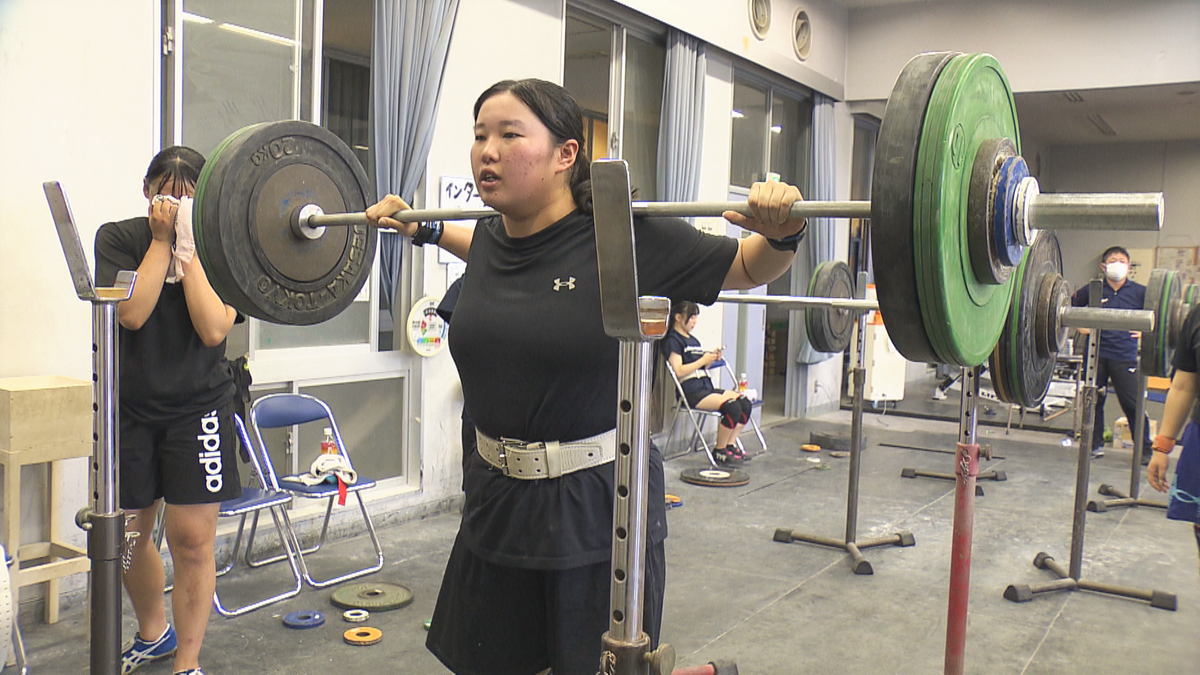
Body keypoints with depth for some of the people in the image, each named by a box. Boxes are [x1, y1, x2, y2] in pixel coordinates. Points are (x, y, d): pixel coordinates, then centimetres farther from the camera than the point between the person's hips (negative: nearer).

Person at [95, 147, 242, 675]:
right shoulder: (118, 238, -2)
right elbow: (132, 313, -18)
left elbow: (214, 329, -16)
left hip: (196, 407, -1)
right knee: (127, 536, 14)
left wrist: (190, 251, -15)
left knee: (192, 540, -5)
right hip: (129, 407, 2)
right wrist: (162, 242, -15)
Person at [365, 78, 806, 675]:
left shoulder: (626, 240, -15)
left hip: (597, 513, -5)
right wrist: (420, 229, 20)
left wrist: (782, 230, -22)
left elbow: (750, 268, -3)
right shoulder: (490, 239, 0)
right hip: (495, 506, 6)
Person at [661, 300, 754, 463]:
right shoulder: (672, 340, -3)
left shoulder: (693, 340, 25)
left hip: (707, 387, 9)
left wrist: (711, 359, 7)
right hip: (691, 392, -9)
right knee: (732, 406, -26)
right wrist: (703, 360, -11)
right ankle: (720, 451, -10)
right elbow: (679, 371, -14)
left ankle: (731, 445, -4)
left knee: (744, 402, -11)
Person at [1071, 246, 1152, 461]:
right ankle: (1095, 445, 20)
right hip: (1096, 355, 2)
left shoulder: (1139, 292, 2)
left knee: (1133, 404, -2)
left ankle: (1145, 450, 11)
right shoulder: (1092, 290, 5)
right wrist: (1079, 326, 6)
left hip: (1125, 357, -1)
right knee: (1093, 400, 8)